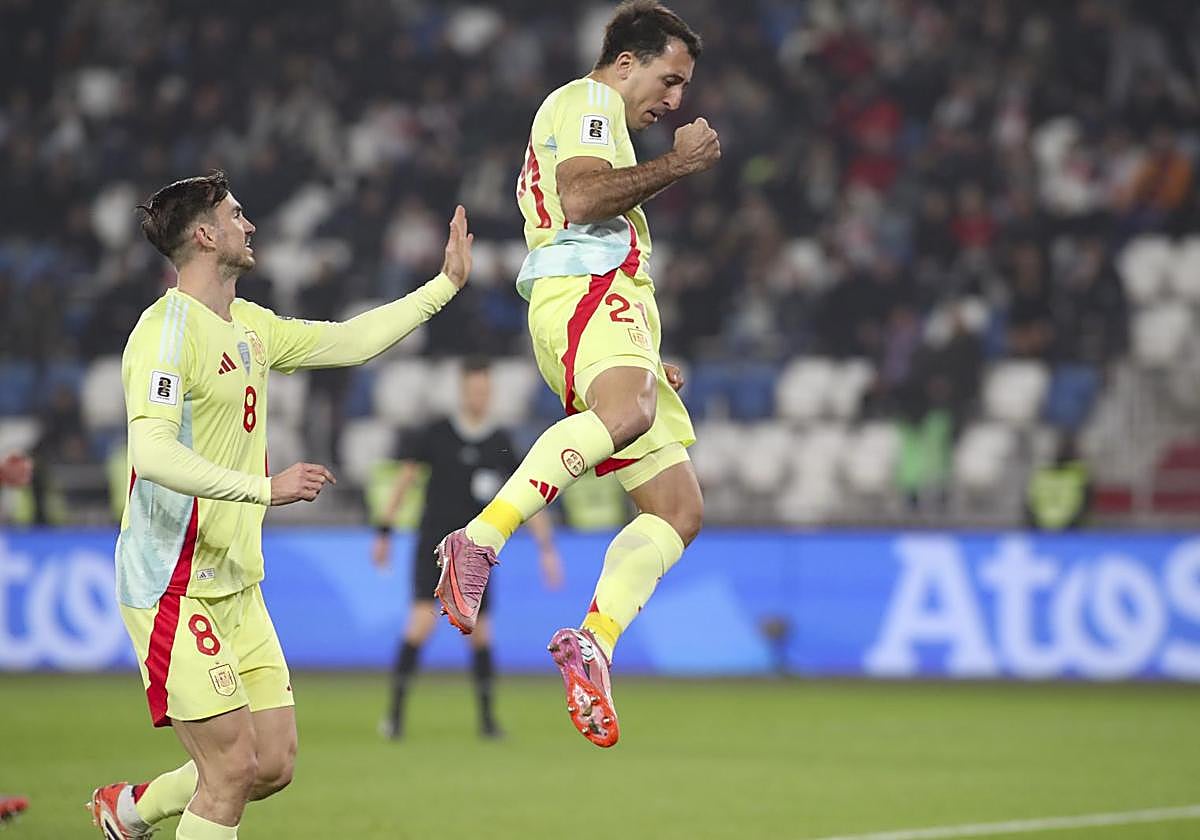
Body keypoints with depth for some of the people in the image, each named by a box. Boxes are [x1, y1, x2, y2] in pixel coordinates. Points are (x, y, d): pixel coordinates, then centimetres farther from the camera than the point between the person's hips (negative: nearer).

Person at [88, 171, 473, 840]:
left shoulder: (250, 327, 13)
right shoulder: (166, 331, -14)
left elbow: (351, 341, 27)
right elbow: (152, 454, -26)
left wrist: (446, 284, 27)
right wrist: (265, 488, -31)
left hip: (237, 586, 9)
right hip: (175, 586, -9)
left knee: (276, 764, 7)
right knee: (233, 769, -11)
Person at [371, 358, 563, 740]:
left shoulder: (501, 444, 1)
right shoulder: (436, 435, -3)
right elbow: (403, 479, 6)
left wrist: (547, 548, -3)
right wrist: (384, 534, 5)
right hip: (433, 546, -2)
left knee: (479, 633, 3)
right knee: (422, 621, -17)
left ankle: (487, 716, 16)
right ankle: (395, 710, -10)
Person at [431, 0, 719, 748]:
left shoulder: (600, 120, 36)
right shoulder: (586, 103, 5)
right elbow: (581, 195, -15)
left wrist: (649, 356, 36)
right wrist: (677, 164, -5)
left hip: (616, 309, 11)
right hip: (583, 291, -11)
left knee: (681, 510, 0)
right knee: (627, 412, -41)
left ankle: (592, 641, -12)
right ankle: (479, 543, -48)